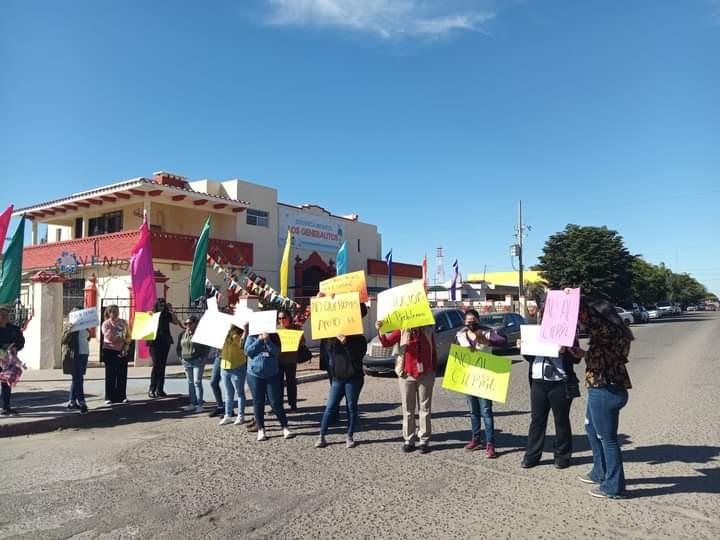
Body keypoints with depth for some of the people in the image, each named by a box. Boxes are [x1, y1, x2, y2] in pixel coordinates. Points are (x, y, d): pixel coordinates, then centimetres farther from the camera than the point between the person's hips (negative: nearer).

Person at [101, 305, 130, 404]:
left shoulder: (123, 322, 8)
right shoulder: (106, 324, -2)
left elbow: (128, 336, 7)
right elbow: (109, 337, -13)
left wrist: (125, 347, -5)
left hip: (122, 351, 3)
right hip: (109, 351, -3)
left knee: (122, 374, 2)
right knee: (110, 374, 2)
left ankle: (122, 396, 10)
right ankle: (110, 397, 9)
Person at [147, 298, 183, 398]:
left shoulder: (167, 315, 7)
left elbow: (175, 322, -2)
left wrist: (172, 312, -8)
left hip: (165, 342, 4)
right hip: (154, 342, -4)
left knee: (163, 366, 6)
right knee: (156, 365, -7)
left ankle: (160, 390, 13)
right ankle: (152, 389, 1)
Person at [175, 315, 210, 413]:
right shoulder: (182, 334, 8)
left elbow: (207, 348, -7)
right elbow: (178, 347, 19)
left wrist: (202, 358, -10)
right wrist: (180, 357, 11)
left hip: (197, 361, -6)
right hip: (186, 362, 6)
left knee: (197, 382, -7)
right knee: (190, 383, 11)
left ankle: (199, 405, -2)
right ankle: (192, 403, 18)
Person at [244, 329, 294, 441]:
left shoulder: (274, 336, 3)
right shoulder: (252, 337, 2)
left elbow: (277, 352, -8)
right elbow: (248, 351, -8)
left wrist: (267, 340, -18)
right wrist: (259, 340, -12)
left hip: (272, 374, 0)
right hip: (254, 374, 0)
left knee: (276, 403, -2)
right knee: (258, 403, 5)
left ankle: (285, 428, 7)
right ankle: (261, 430, 16)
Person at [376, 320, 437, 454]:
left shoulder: (428, 330, 3)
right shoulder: (402, 330, -2)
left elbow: (433, 351, 9)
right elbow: (387, 342, -10)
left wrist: (434, 369, 5)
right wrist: (380, 330, -27)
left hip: (425, 374, 1)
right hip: (406, 375, -1)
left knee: (425, 408, 7)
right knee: (408, 409, 7)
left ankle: (424, 440, 17)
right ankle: (409, 440, 16)